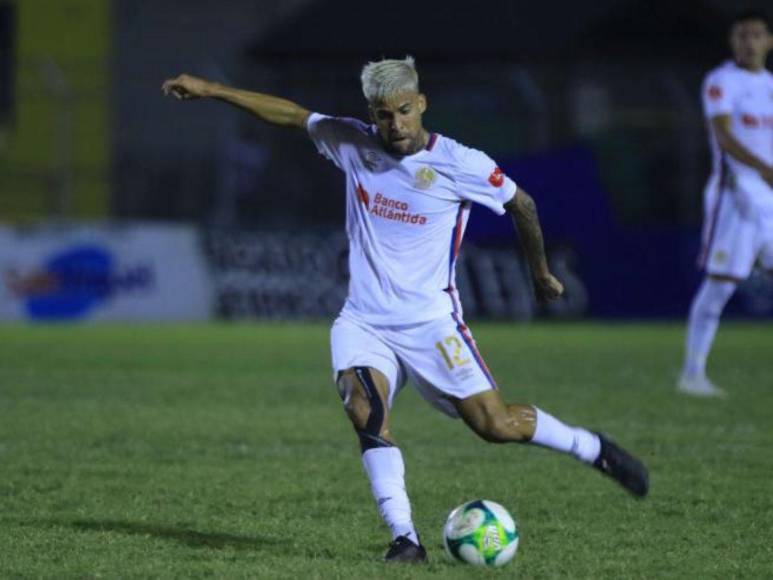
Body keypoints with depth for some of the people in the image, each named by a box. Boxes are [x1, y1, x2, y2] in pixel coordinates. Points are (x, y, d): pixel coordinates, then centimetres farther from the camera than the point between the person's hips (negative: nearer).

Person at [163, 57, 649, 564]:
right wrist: (210, 90, 9)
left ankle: (595, 450, 19)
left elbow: (521, 204, 5)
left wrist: (541, 272, 17)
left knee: (494, 424, -7)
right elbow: (289, 114, 10)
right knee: (364, 407, -25)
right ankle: (405, 538, -25)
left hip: (429, 321, -3)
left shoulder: (460, 164, -10)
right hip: (363, 321, 3)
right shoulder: (354, 144, 0)